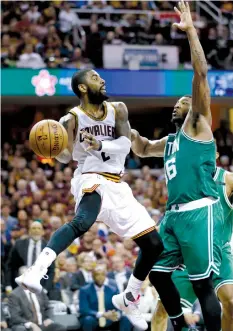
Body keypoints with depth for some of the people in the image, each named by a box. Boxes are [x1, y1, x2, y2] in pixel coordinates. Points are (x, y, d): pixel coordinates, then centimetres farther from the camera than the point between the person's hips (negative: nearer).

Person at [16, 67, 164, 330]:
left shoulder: (118, 110, 9)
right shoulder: (72, 118, -1)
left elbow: (125, 145, -5)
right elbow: (66, 157, -4)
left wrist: (100, 145, -25)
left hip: (117, 186, 6)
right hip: (90, 179, -6)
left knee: (154, 245, 5)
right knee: (83, 221, -41)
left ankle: (129, 298, 25)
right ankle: (35, 272, -56)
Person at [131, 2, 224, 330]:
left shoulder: (198, 125, 3)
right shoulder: (170, 141, 25)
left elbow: (201, 73, -8)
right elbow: (143, 149, 45)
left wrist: (190, 30, -13)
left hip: (199, 213, -9)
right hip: (174, 214, 9)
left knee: (203, 284, -10)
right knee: (157, 273, 12)